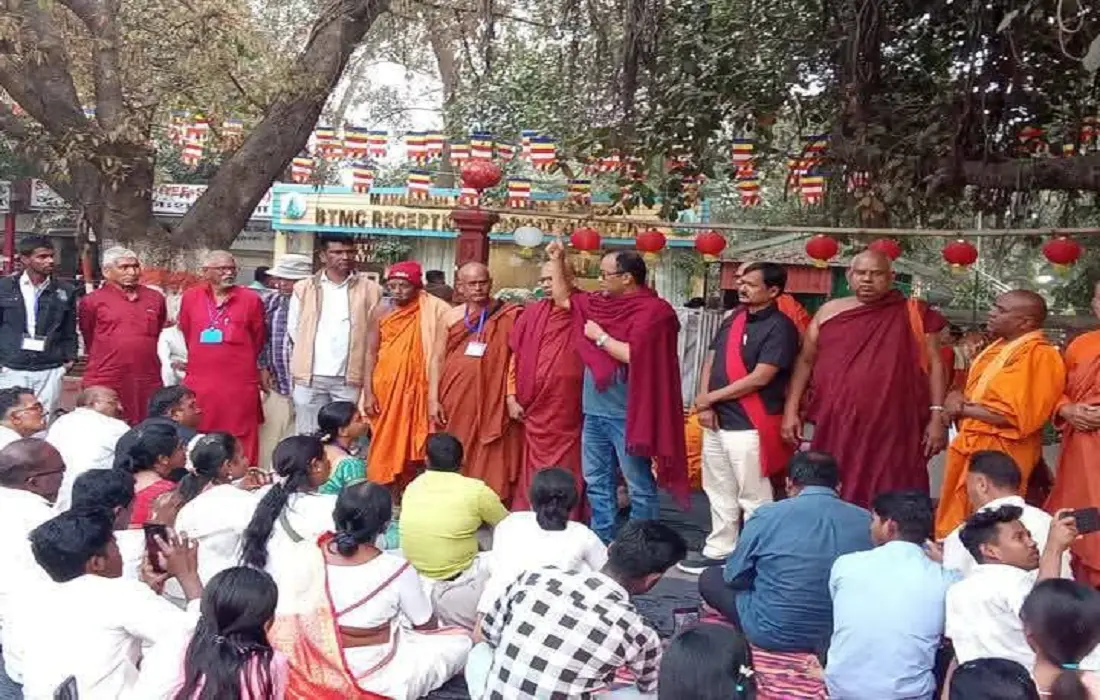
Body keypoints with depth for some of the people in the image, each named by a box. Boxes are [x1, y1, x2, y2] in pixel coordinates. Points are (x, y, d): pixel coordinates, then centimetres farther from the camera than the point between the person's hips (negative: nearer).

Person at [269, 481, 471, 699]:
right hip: (373, 676, -5)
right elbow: (427, 626, -7)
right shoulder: (396, 570, -23)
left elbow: (285, 620, -5)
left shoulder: (306, 554, -16)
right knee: (459, 641, 11)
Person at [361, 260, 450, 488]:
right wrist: (368, 393, -4)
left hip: (416, 387, -1)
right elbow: (371, 353, 1)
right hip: (385, 386, 1)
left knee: (409, 444, 5)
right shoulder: (381, 311, 0)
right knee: (384, 444, 5)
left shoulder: (431, 310, -4)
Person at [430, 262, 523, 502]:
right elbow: (437, 359, 8)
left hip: (492, 400, -2)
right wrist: (433, 399, 0)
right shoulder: (451, 316, 8)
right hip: (455, 401, 3)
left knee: (489, 462, 0)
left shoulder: (508, 315, 0)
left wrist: (512, 395, -10)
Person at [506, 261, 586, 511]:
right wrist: (511, 397, 5)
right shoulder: (532, 313, 6)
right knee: (535, 473, 10)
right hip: (534, 409, 2)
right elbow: (515, 356, 9)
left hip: (569, 411, -2)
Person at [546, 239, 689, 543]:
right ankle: (602, 541, 27)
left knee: (640, 486, 2)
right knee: (596, 481, 16)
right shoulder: (601, 302, 10)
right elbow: (563, 298, 22)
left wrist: (601, 337, -11)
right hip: (594, 411, 8)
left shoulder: (653, 310, -13)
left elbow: (634, 355, -23)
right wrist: (558, 260, 14)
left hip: (627, 415, -8)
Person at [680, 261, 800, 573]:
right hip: (717, 421, 8)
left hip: (750, 426, -8)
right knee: (720, 492, 17)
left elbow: (760, 378, -18)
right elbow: (711, 360, 12)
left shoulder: (779, 327, -11)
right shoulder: (733, 319, 12)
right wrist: (704, 405, -3)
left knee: (753, 497, 0)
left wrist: (712, 397, -11)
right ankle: (719, 551, 28)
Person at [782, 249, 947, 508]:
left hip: (893, 429, -2)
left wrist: (937, 416, -3)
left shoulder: (913, 315, 4)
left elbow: (933, 364, 4)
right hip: (836, 428, 2)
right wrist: (792, 410, 6)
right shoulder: (829, 312, 9)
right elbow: (805, 361, 12)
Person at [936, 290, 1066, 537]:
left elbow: (1017, 417, -24)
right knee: (958, 519, 16)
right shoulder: (999, 347, 12)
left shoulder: (1039, 355, -18)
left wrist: (962, 408, -14)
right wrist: (958, 399, -3)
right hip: (972, 445, 9)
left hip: (999, 453, -9)